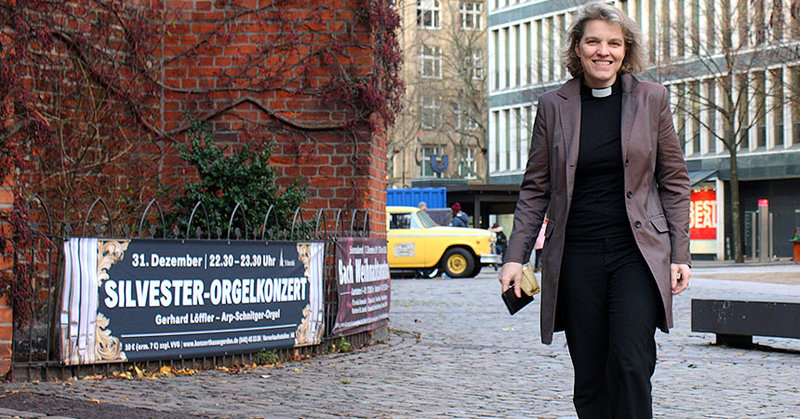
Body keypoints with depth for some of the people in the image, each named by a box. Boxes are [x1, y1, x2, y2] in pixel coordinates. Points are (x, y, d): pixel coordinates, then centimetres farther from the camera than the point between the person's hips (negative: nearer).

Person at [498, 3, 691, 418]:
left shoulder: (651, 98, 4)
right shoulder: (553, 105, 6)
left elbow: (674, 181, 8)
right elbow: (535, 188, 9)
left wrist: (680, 254, 2)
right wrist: (515, 256, 1)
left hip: (636, 252, -1)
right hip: (576, 255, 1)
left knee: (632, 363, -15)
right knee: (589, 378, 2)